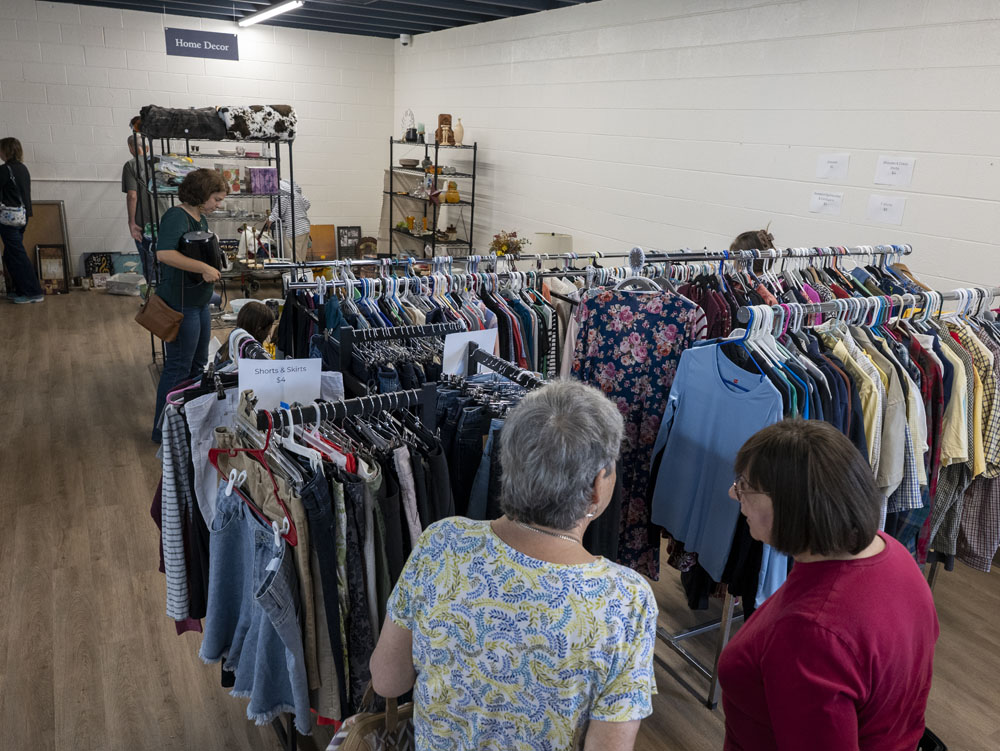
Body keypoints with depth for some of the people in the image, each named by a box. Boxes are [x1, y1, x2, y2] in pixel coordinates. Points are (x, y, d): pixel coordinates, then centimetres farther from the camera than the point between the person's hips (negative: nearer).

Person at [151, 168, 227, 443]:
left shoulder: (201, 219, 12)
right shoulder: (176, 217, -17)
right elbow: (164, 253, -32)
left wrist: (212, 267, 7)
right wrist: (204, 268, -30)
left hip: (200, 302, 10)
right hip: (181, 304, -10)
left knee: (198, 363, 19)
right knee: (178, 367, -2)